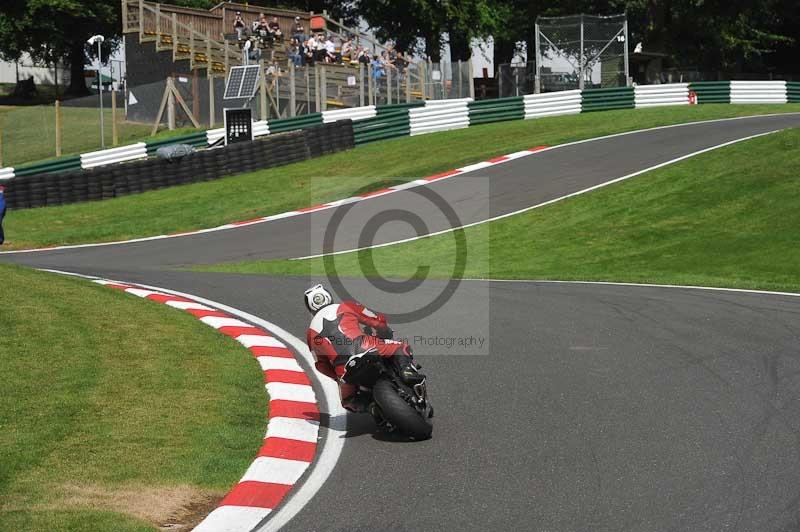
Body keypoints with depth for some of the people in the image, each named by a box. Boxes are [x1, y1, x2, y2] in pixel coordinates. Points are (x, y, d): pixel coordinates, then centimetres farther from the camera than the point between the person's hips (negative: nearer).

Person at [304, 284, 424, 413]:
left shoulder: (311, 332, 24)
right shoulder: (346, 307, 18)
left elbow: (321, 365, 26)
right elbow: (378, 321, 19)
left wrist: (338, 376, 40)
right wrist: (386, 334, 40)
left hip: (344, 371, 3)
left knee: (348, 399, 29)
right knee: (401, 349, 14)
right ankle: (408, 371, -14)